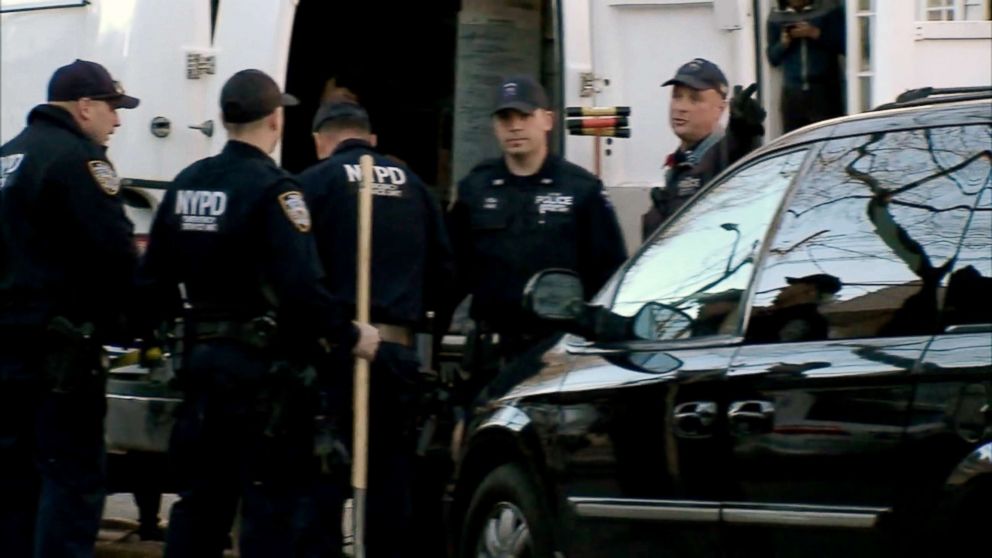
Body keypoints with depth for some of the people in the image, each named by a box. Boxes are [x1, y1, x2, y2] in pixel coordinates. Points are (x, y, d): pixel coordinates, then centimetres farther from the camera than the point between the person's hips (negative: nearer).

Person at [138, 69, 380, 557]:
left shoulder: (187, 184, 8)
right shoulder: (272, 190, -15)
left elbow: (155, 276, 11)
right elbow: (301, 287, -24)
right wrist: (349, 335, -14)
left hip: (201, 356, 7)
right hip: (264, 368, -7)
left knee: (200, 495, 15)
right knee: (274, 501, -2)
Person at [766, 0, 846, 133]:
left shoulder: (829, 12, 5)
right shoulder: (776, 18, 13)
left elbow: (843, 46, -2)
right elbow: (773, 58, 14)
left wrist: (816, 34, -12)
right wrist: (784, 42, -6)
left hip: (824, 90, -2)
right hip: (792, 92, 2)